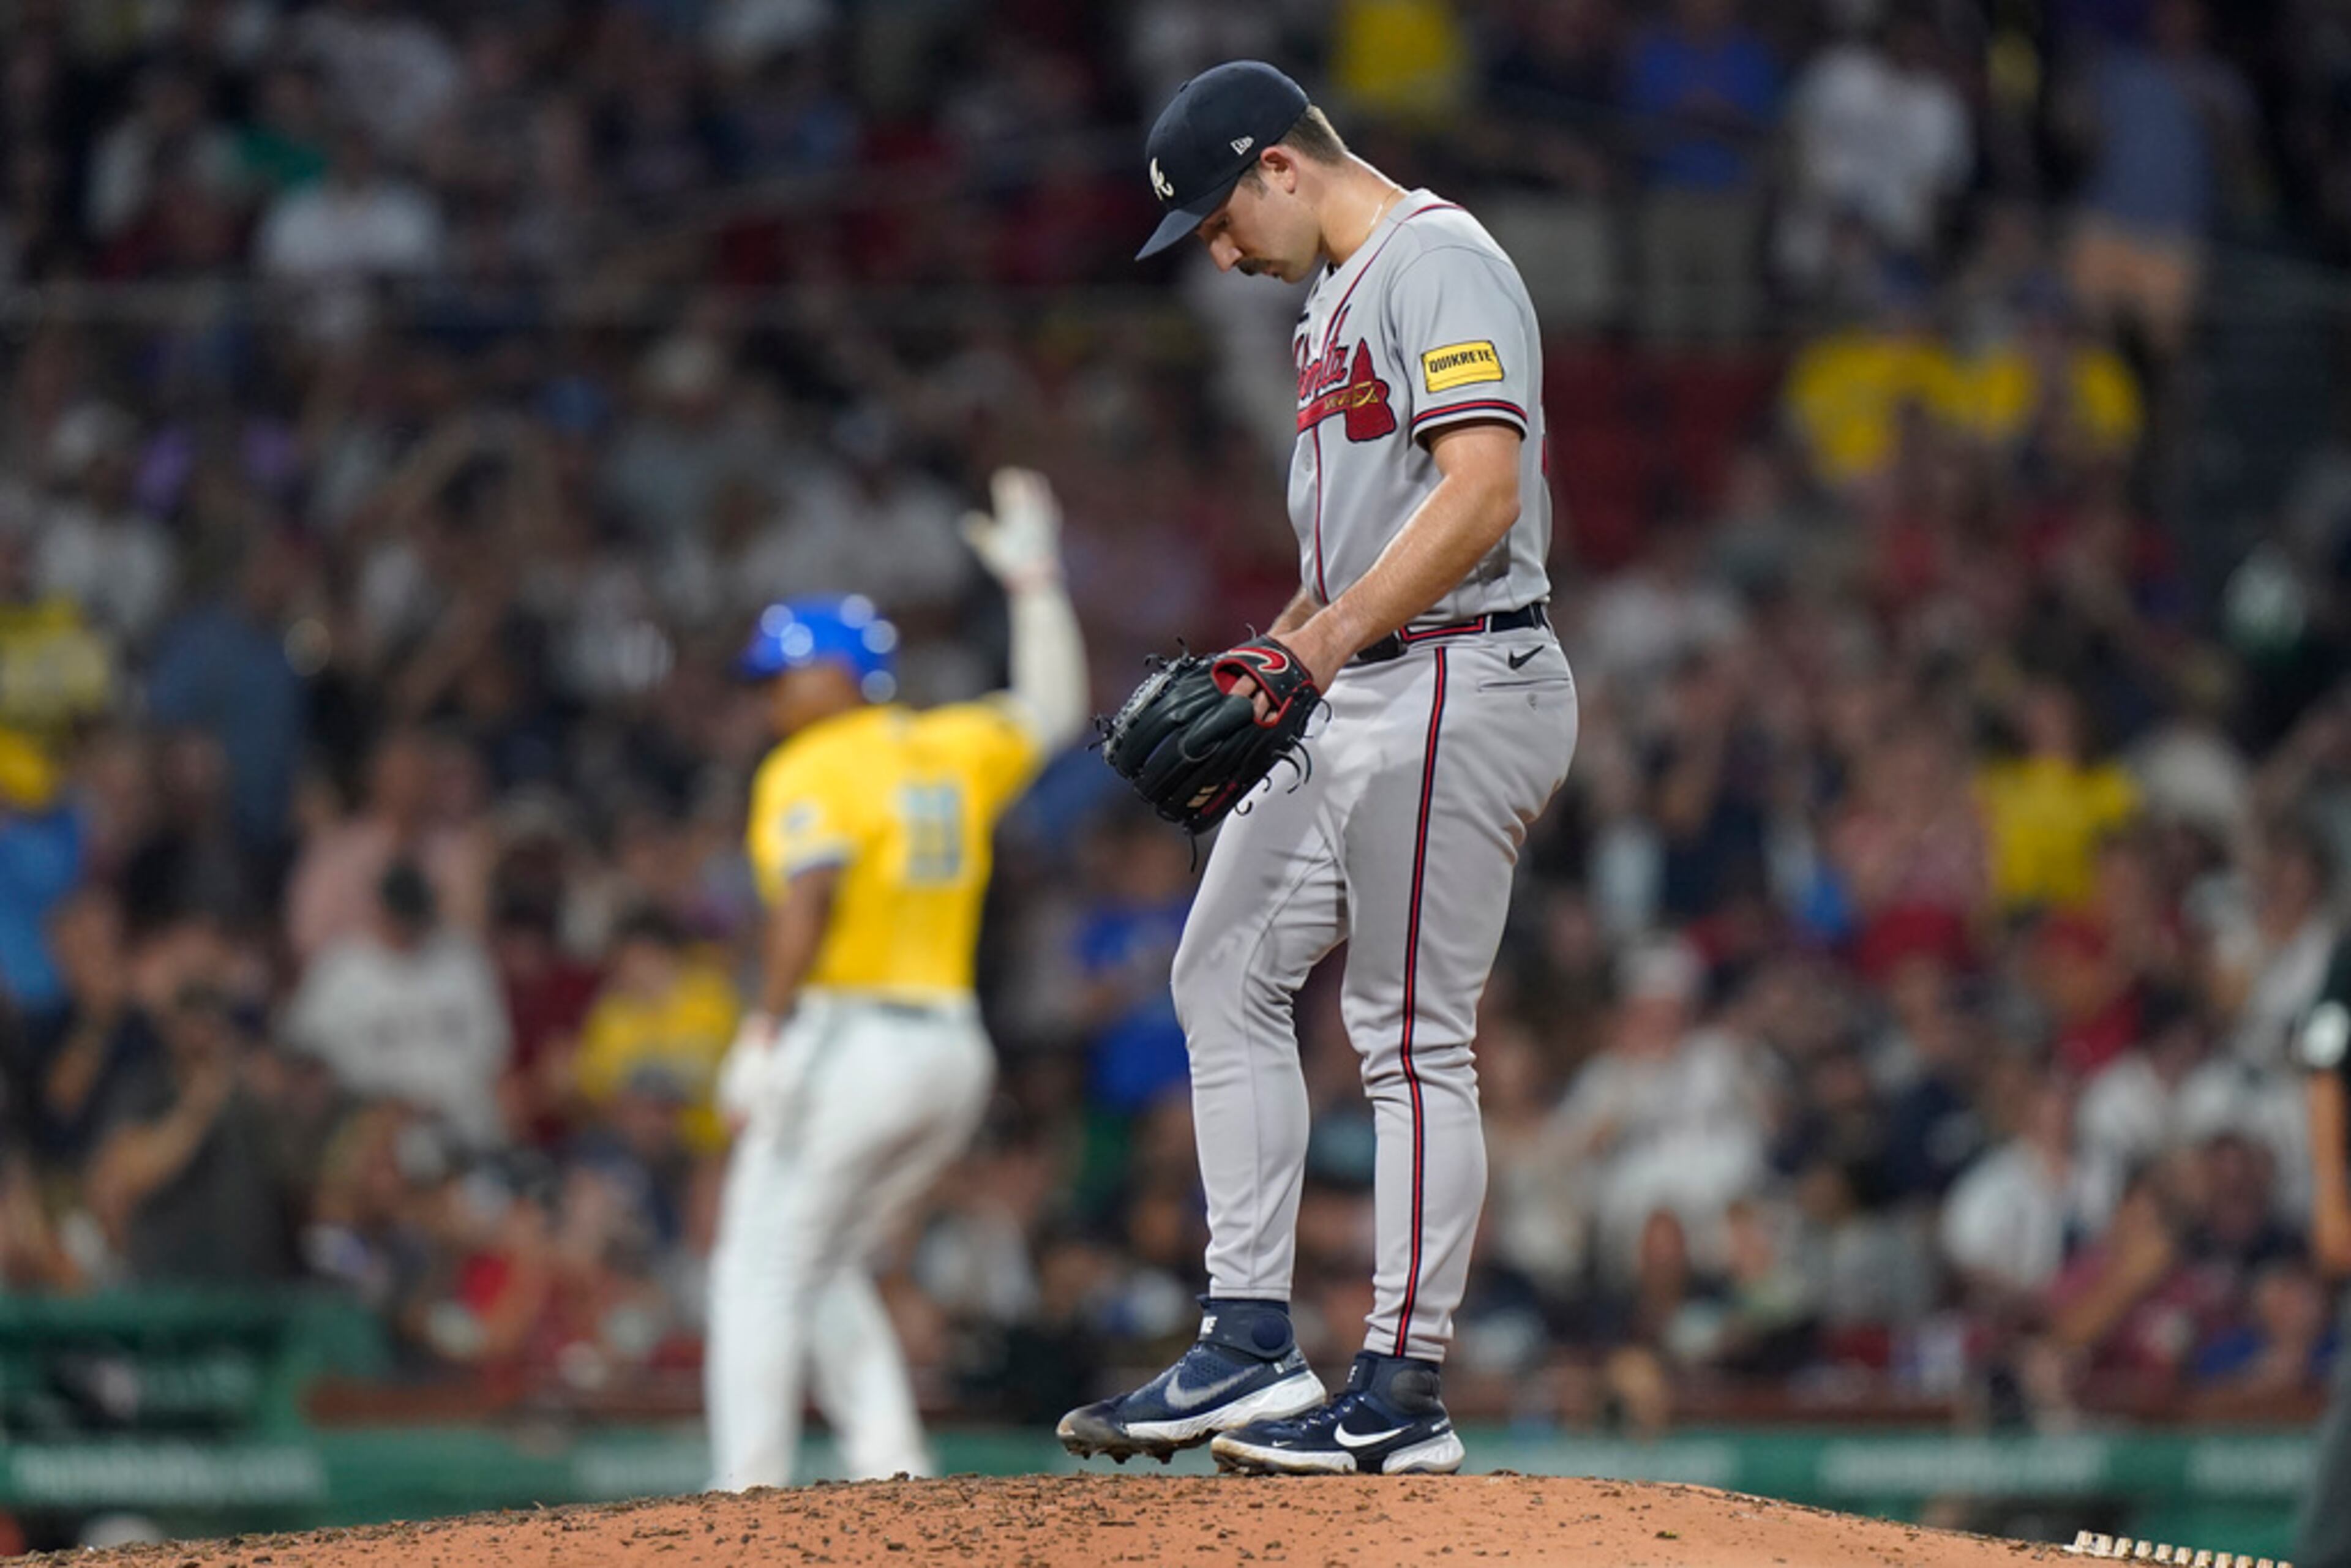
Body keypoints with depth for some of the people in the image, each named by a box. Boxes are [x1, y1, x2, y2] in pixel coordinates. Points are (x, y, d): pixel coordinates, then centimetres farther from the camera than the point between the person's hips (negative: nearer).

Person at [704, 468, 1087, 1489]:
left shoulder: (813, 772, -7)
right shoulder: (955, 751, 13)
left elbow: (811, 899, -21)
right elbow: (1052, 708, 30)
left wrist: (765, 1034, -25)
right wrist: (1034, 581, 36)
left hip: (849, 1042, -8)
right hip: (955, 1050, 8)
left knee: (760, 1273, -4)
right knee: (824, 1274, 19)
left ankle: (750, 1502, -13)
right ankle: (895, 1481, 5)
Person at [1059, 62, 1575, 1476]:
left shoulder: (1439, 262, -13)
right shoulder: (1338, 297, 19)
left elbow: (1482, 494, -24)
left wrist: (1330, 638, -30)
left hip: (1458, 691, -11)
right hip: (1356, 701, 11)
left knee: (1413, 1035, -7)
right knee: (1227, 974, 10)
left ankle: (1405, 1396, -3)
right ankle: (1249, 1349, 11)